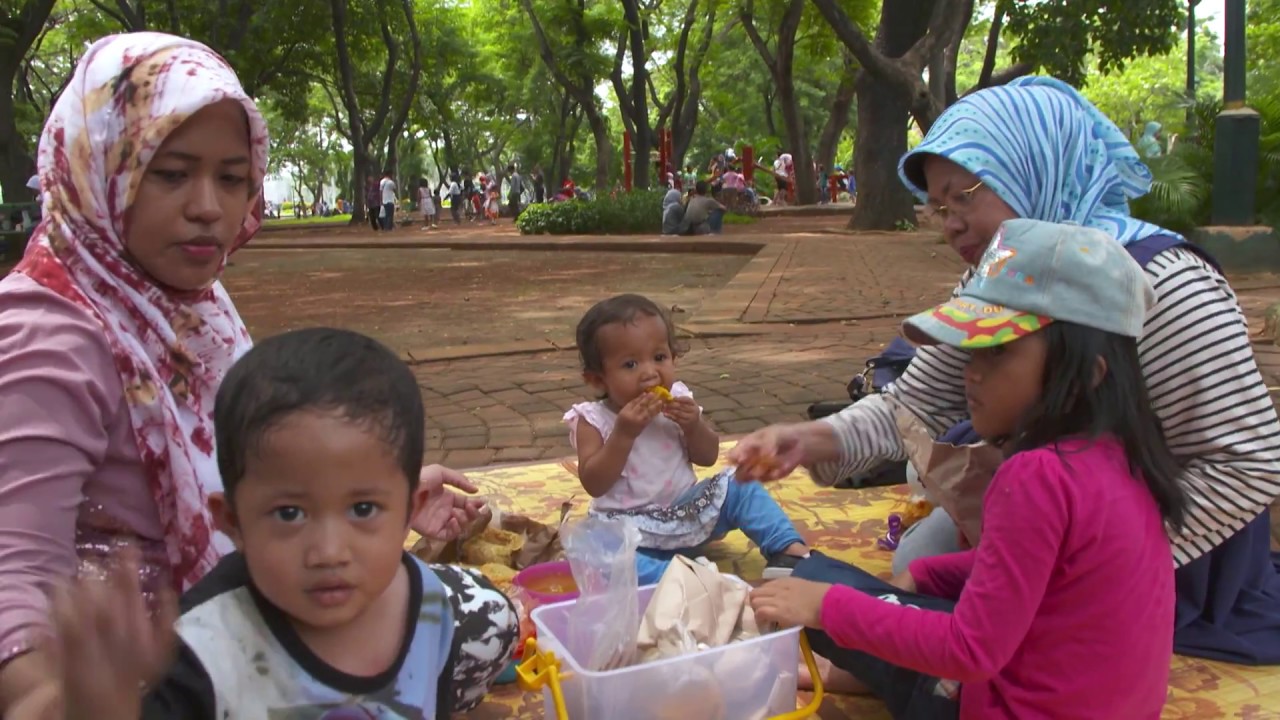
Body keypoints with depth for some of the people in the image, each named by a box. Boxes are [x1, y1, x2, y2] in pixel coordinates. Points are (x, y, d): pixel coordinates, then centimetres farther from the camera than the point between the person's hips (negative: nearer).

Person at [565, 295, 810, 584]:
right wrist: (624, 434, -29)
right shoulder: (593, 419, -11)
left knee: (741, 487, -9)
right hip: (630, 526, -4)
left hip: (688, 509, 4)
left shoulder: (677, 401, -1)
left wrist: (693, 426, -17)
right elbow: (593, 484, -19)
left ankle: (790, 549, -4)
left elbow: (708, 457, 4)